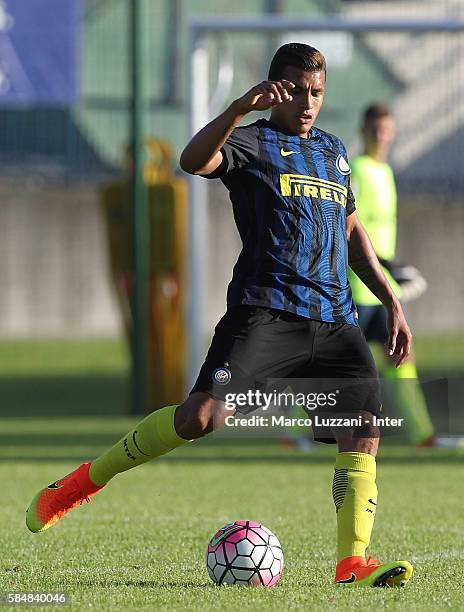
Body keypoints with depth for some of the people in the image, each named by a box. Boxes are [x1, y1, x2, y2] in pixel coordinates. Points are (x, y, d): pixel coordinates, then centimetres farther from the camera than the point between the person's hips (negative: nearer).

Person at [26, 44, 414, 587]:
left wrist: (391, 301, 27)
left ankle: (352, 564, -15)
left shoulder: (333, 151, 24)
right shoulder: (252, 142, 3)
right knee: (204, 415, -20)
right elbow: (194, 161, -19)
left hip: (334, 319, 6)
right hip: (266, 312, -6)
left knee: (365, 425, -13)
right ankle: (86, 480, -2)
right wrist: (243, 107, -32)